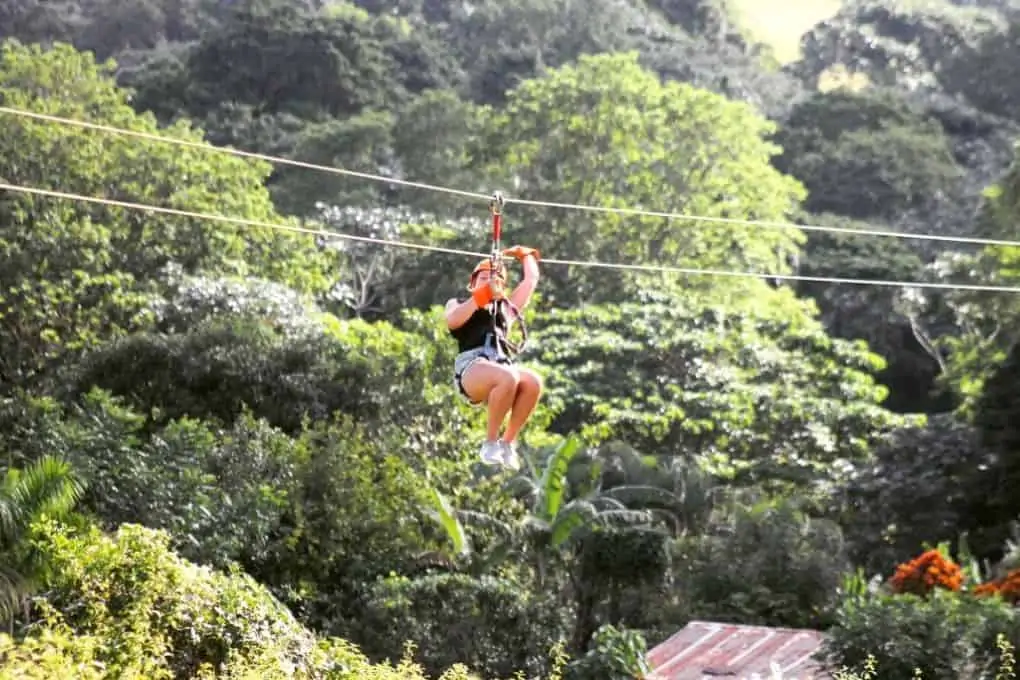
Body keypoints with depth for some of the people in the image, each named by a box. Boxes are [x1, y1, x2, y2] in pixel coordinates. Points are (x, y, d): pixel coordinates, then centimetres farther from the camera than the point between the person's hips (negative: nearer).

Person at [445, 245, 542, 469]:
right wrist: (482, 296, -3)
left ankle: (508, 442, -17)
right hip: (471, 366, -4)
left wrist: (524, 254, 51)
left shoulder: (506, 306, 36)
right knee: (508, 377, -38)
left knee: (533, 382, -31)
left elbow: (531, 280, 39)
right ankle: (490, 442, -23)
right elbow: (452, 322, 1)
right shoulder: (457, 303, 25)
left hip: (502, 365, 4)